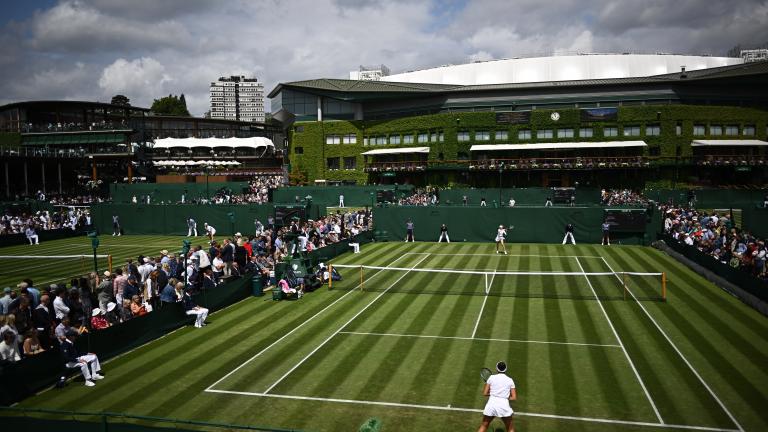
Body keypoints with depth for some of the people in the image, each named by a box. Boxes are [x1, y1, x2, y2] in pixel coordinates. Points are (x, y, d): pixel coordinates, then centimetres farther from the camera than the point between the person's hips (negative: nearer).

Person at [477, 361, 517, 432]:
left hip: (491, 404, 1)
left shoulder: (492, 377, 6)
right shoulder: (510, 380, 6)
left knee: (483, 426, 21)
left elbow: (485, 393, 5)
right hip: (504, 405, 0)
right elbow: (514, 397, 3)